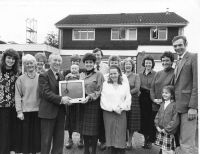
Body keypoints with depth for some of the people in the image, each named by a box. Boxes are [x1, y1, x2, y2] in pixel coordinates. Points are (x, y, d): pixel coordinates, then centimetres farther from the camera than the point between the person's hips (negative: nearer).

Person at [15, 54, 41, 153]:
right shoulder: (21, 79, -1)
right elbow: (17, 96, -2)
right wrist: (19, 111, -8)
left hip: (38, 110, 2)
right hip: (25, 111, -1)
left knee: (36, 134, 11)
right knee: (25, 135, 6)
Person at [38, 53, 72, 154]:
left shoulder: (61, 77, 15)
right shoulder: (44, 76, -7)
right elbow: (45, 93, -17)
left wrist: (67, 99, -5)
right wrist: (60, 99, -27)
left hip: (60, 112, 7)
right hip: (48, 112, -6)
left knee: (59, 140, 14)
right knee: (46, 140, 5)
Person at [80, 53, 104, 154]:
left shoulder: (98, 74, -1)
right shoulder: (82, 75, 14)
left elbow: (99, 91, -7)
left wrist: (90, 96, -20)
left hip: (94, 103, -4)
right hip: (83, 103, 5)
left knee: (94, 128, -1)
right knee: (84, 127, 8)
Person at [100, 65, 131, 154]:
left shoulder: (124, 85, 10)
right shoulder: (105, 84, 6)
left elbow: (128, 99, 5)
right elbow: (103, 99, -2)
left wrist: (121, 108, -10)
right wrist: (113, 108, -11)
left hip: (121, 113, 1)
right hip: (108, 113, 0)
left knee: (121, 134, -3)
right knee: (111, 133, 2)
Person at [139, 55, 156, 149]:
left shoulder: (155, 74, -2)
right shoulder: (140, 74, 10)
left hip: (152, 99, -3)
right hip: (142, 98, 3)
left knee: (151, 119, 1)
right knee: (143, 118, 6)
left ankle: (150, 140, 15)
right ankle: (146, 138, 21)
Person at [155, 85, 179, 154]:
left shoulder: (174, 105, -14)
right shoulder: (162, 104, 7)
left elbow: (175, 120, -16)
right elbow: (157, 116, 13)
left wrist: (166, 129, -14)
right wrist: (157, 126, 0)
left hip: (169, 132, -6)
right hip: (160, 132, 6)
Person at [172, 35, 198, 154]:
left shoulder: (194, 57, -6)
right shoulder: (179, 62, 20)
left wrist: (193, 107, -18)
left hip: (188, 106, -8)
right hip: (179, 106, 8)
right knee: (181, 143, 15)